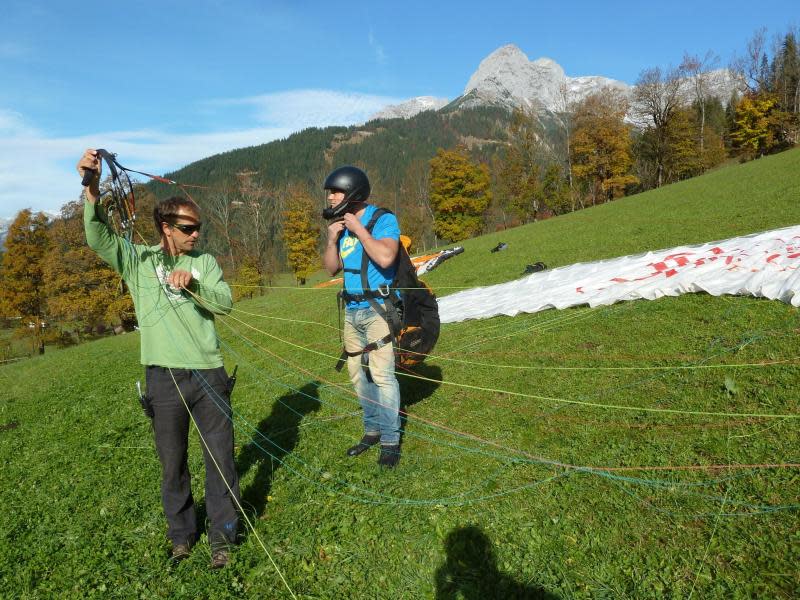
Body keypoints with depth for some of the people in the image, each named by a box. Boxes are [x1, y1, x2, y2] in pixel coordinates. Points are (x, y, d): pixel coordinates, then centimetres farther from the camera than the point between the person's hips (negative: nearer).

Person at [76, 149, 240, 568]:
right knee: (172, 463, 13)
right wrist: (92, 190, -25)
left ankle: (222, 537, 24)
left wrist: (192, 284, -22)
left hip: (208, 374, 1)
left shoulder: (204, 262, 8)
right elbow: (98, 238, -10)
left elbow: (225, 302, -4)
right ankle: (181, 535, 33)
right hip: (164, 378, 0)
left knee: (220, 458, 6)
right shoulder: (137, 260, 5)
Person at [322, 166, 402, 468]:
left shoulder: (383, 219, -10)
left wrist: (358, 228, -18)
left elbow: (385, 257, -27)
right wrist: (332, 239, -3)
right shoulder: (341, 223, 11)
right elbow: (330, 268, 13)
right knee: (358, 373, 12)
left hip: (378, 309, -7)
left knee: (381, 374, -8)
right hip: (352, 310, 8)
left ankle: (390, 440, 4)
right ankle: (372, 430, 26)